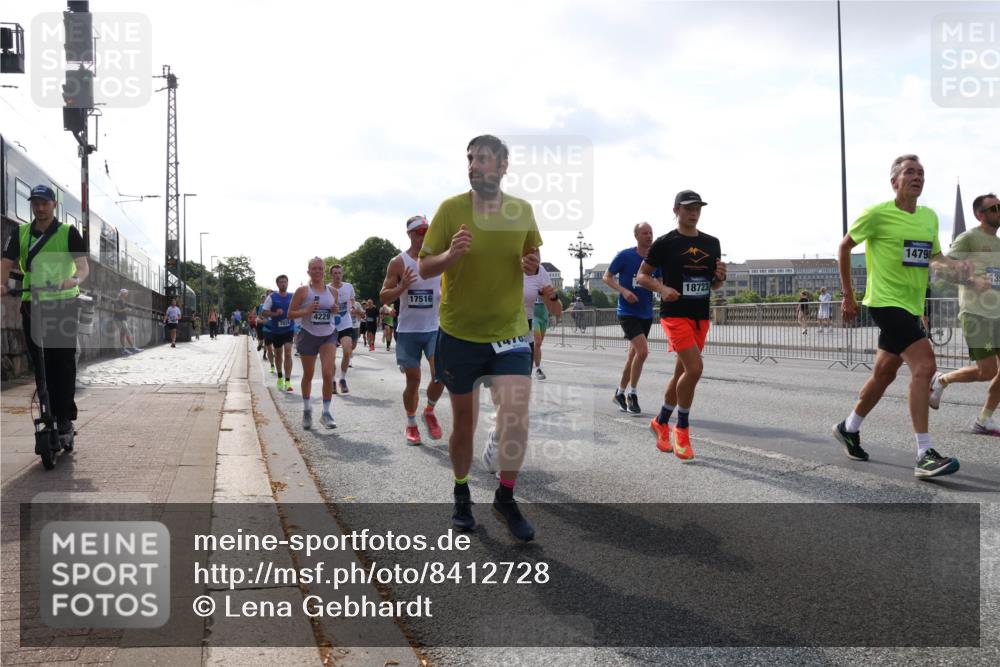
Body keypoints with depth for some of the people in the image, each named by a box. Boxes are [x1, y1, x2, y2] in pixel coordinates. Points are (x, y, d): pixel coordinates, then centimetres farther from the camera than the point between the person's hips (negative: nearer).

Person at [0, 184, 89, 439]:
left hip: (64, 305, -3)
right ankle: (48, 412, 17)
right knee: (39, 363, 7)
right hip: (32, 305, 3)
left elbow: (83, 266, -9)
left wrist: (75, 279, -32)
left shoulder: (68, 232, -1)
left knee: (63, 362, -4)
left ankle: (65, 416, 1)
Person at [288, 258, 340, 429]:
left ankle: (326, 413, -4)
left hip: (329, 335, 1)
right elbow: (290, 313, -2)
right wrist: (307, 311, -19)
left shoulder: (332, 291, 5)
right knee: (308, 375, 11)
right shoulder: (303, 291, -5)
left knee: (328, 374, -13)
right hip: (308, 335, -1)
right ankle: (306, 410, 32)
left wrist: (337, 310, -3)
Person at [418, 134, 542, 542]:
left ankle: (505, 497, 9)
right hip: (458, 333, -1)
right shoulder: (450, 208, -7)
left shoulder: (523, 210, 1)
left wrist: (533, 265, -9)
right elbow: (424, 268, -5)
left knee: (515, 412, -14)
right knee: (463, 420, 11)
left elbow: (535, 259, 15)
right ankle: (461, 495, 34)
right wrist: (450, 254, -26)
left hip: (510, 332, 1)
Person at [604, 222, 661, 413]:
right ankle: (632, 394, -2)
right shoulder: (625, 256, -9)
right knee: (642, 350, -18)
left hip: (646, 314, 6)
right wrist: (623, 290, -18)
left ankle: (620, 392, 28)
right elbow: (607, 277, -2)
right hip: (628, 313, -6)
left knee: (634, 355, 12)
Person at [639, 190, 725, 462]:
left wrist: (720, 277, -4)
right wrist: (662, 288, -17)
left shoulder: (712, 243, 11)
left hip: (701, 316, 6)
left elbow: (714, 285, 18)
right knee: (695, 368, -19)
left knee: (683, 372, 12)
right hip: (675, 314, -6)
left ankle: (661, 422, 30)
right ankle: (682, 429, -2)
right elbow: (642, 276, 1)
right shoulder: (665, 243, -4)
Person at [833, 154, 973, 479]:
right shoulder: (877, 214, -9)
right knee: (924, 365, -21)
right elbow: (845, 246, 2)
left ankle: (849, 428, 36)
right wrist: (848, 295, 4)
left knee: (884, 373, 15)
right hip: (886, 302, -8)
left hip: (911, 306, 8)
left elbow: (935, 256, 21)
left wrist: (954, 267, -4)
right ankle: (925, 454, -21)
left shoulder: (930, 216, 10)